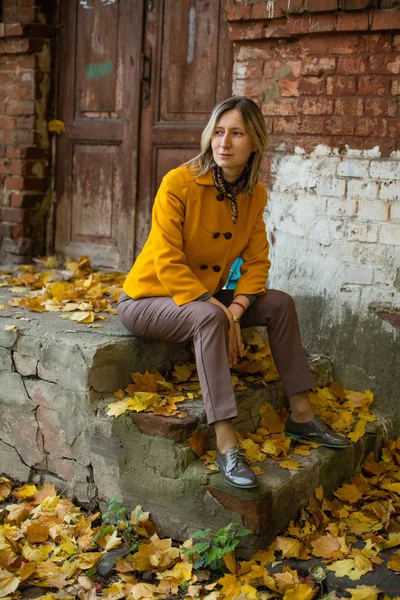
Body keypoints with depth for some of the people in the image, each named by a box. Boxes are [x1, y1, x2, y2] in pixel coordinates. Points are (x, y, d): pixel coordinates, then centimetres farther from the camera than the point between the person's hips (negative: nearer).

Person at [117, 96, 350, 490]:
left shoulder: (255, 195, -2)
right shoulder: (179, 183, -21)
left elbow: (256, 261, -4)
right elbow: (168, 264, -25)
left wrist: (236, 309, -21)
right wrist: (219, 311, -29)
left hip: (204, 297, 7)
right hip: (147, 299, -6)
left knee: (280, 304, -5)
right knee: (209, 318, -34)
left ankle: (300, 415, 4)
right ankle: (226, 444, -34)